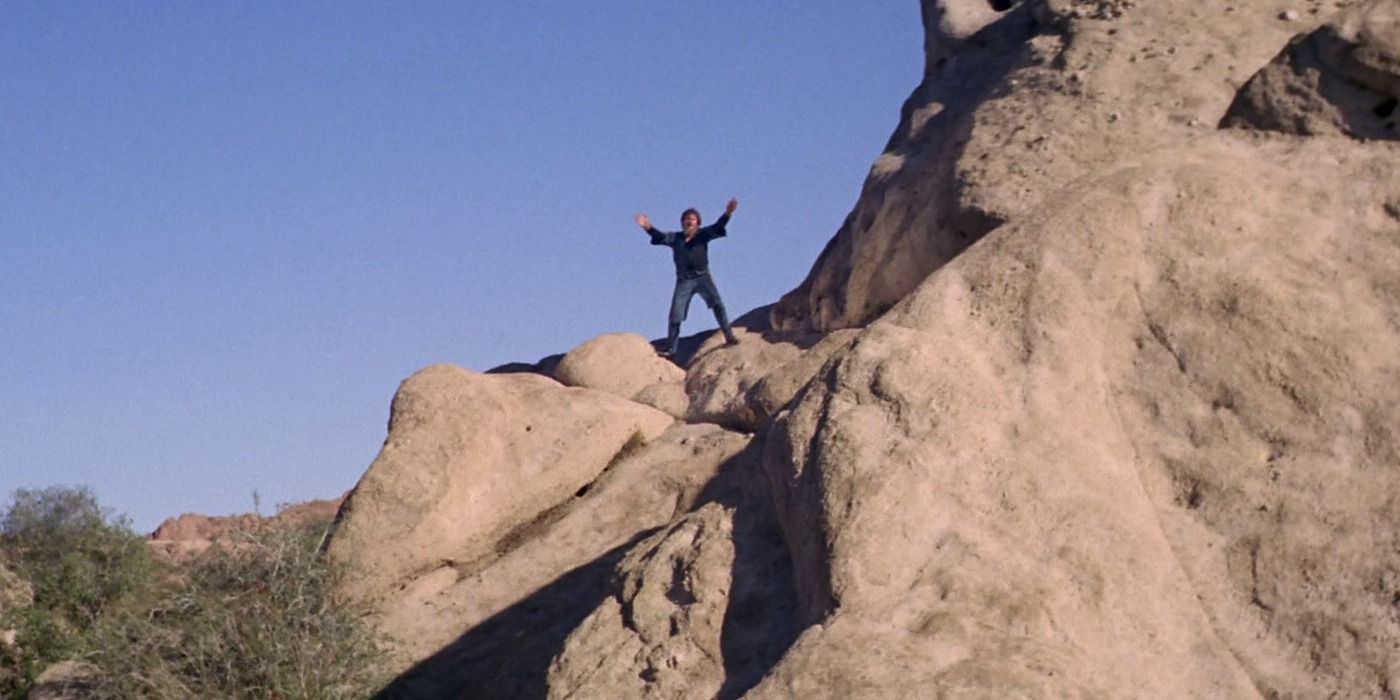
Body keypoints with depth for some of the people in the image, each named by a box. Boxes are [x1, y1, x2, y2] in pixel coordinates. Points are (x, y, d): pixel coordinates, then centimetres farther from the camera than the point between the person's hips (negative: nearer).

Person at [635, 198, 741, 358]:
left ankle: (729, 336, -15)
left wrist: (727, 214, -27)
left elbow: (717, 226, -10)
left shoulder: (703, 235, 3)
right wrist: (649, 228, -27)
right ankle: (670, 348, 6)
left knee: (717, 303, -18)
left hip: (702, 277, -1)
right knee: (675, 315, -1)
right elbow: (660, 237, -8)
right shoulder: (675, 238, 6)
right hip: (684, 280, 1)